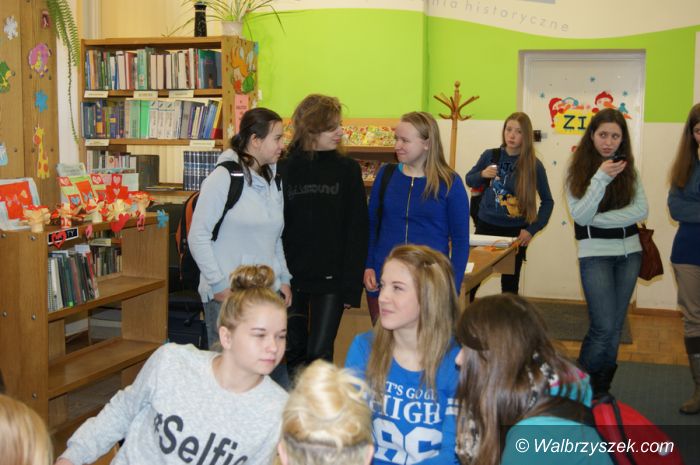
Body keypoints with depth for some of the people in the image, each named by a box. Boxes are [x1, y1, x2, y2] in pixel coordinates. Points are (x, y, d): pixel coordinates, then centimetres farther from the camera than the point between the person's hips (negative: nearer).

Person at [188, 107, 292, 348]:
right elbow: (198, 237, -9)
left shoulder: (272, 181, 12)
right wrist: (219, 285, -12)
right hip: (228, 295, -6)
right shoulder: (224, 177, -8)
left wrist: (284, 278, 13)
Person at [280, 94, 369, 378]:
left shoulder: (347, 169, -1)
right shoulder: (284, 169, 1)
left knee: (319, 356, -3)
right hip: (291, 277, 1)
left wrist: (351, 285, -7)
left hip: (330, 280, -1)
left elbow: (357, 230, -2)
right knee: (293, 354, 10)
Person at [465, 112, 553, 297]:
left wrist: (533, 229, -7)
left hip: (516, 232, -1)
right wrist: (482, 175, -11)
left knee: (510, 283, 11)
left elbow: (547, 201, 0)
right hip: (486, 226, 1)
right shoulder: (490, 156, -3)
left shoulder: (534, 165, -7)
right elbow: (469, 180, 11)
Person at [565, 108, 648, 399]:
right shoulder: (578, 171, -4)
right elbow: (579, 216, -14)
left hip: (629, 254, 4)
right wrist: (601, 178, -23)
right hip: (595, 255, -4)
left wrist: (598, 218, -15)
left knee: (615, 327, 8)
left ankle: (601, 389, 21)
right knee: (604, 327, -9)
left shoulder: (628, 169, 4)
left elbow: (641, 210, -6)